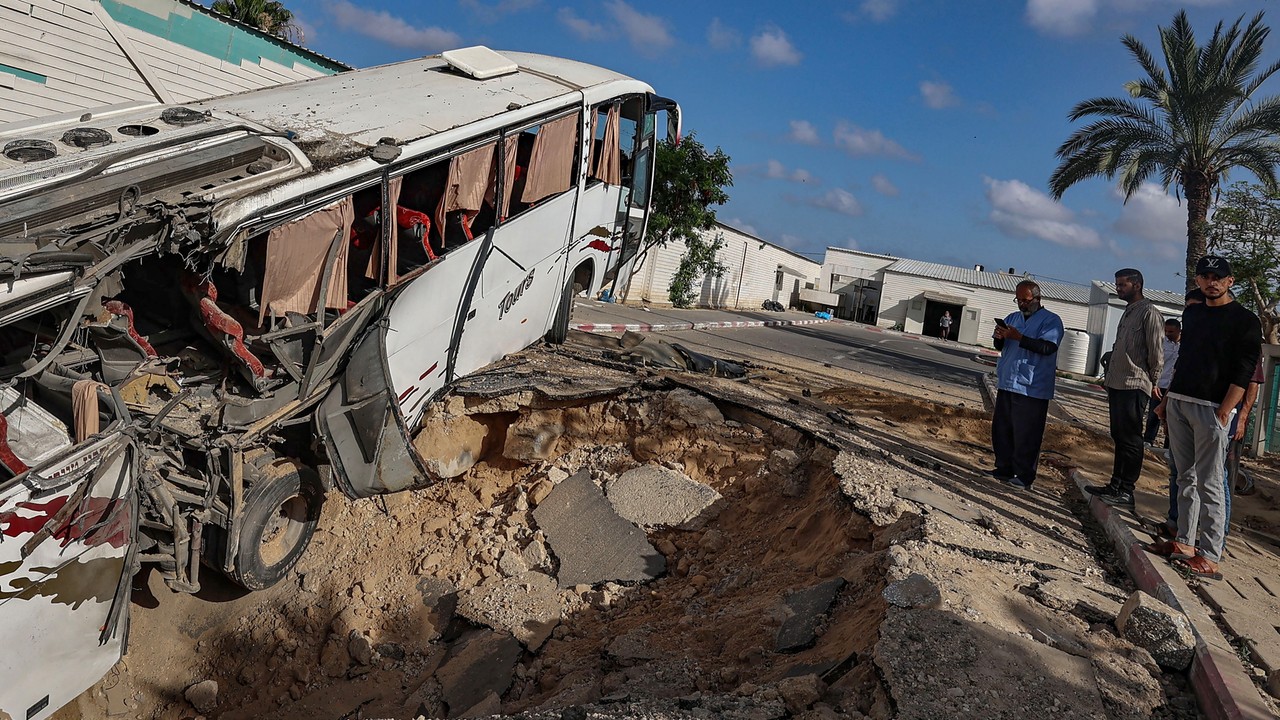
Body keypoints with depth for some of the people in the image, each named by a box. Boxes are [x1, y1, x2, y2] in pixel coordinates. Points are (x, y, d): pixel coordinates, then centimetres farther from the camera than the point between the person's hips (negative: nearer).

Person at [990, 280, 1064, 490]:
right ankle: (1004, 467, 19)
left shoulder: (1051, 321, -3)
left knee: (1026, 434, -5)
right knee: (1001, 429, 9)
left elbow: (1048, 347, -19)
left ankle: (1024, 476, 1)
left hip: (1032, 388, -7)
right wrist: (1000, 337, -6)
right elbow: (1000, 347, 18)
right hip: (1007, 384, 7)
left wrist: (1019, 337, -27)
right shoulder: (1013, 317, 16)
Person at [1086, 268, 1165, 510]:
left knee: (1130, 440, -5)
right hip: (1116, 385, 9)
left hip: (1134, 387, -9)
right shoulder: (1128, 312, 19)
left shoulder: (1149, 313, -10)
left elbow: (1156, 352, -12)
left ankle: (1126, 492, -2)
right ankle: (1116, 485, 21)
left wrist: (1152, 382, -5)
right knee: (1119, 437, 14)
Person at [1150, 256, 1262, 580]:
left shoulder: (1244, 320, -4)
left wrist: (1223, 413, -19)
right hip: (1178, 404, 7)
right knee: (1186, 479, 11)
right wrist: (1167, 399, 18)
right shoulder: (1192, 314, 16)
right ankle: (1184, 542, 18)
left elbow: (1244, 372, -11)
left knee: (1209, 484, -7)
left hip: (1211, 409, -7)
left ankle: (1210, 556, -4)